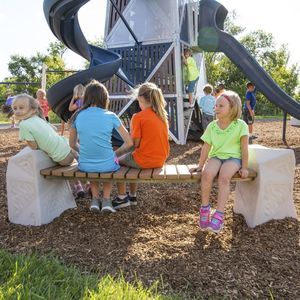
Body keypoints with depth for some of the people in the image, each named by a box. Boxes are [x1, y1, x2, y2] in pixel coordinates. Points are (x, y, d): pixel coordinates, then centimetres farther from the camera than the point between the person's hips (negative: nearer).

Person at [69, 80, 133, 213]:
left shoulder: (77, 116, -2)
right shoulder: (110, 116, -8)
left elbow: (72, 144, 9)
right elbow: (129, 143, -5)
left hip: (84, 166, 2)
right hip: (108, 166, -2)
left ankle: (95, 199, 28)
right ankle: (106, 200, 25)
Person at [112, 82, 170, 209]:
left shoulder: (138, 117, -15)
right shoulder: (162, 115, 5)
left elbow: (135, 144, -14)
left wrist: (132, 127, -2)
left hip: (144, 160, -7)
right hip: (160, 160, 7)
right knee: (131, 159, 32)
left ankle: (122, 198, 23)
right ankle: (132, 196, 37)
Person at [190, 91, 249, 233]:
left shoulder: (240, 125, -6)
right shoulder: (212, 126, 3)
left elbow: (244, 148, -3)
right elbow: (206, 147, 4)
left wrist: (244, 167, -5)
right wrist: (200, 165, 4)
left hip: (233, 157, -3)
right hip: (216, 156, 3)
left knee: (224, 177, -33)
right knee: (207, 173, -30)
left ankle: (219, 214, -28)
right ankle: (205, 207, -14)